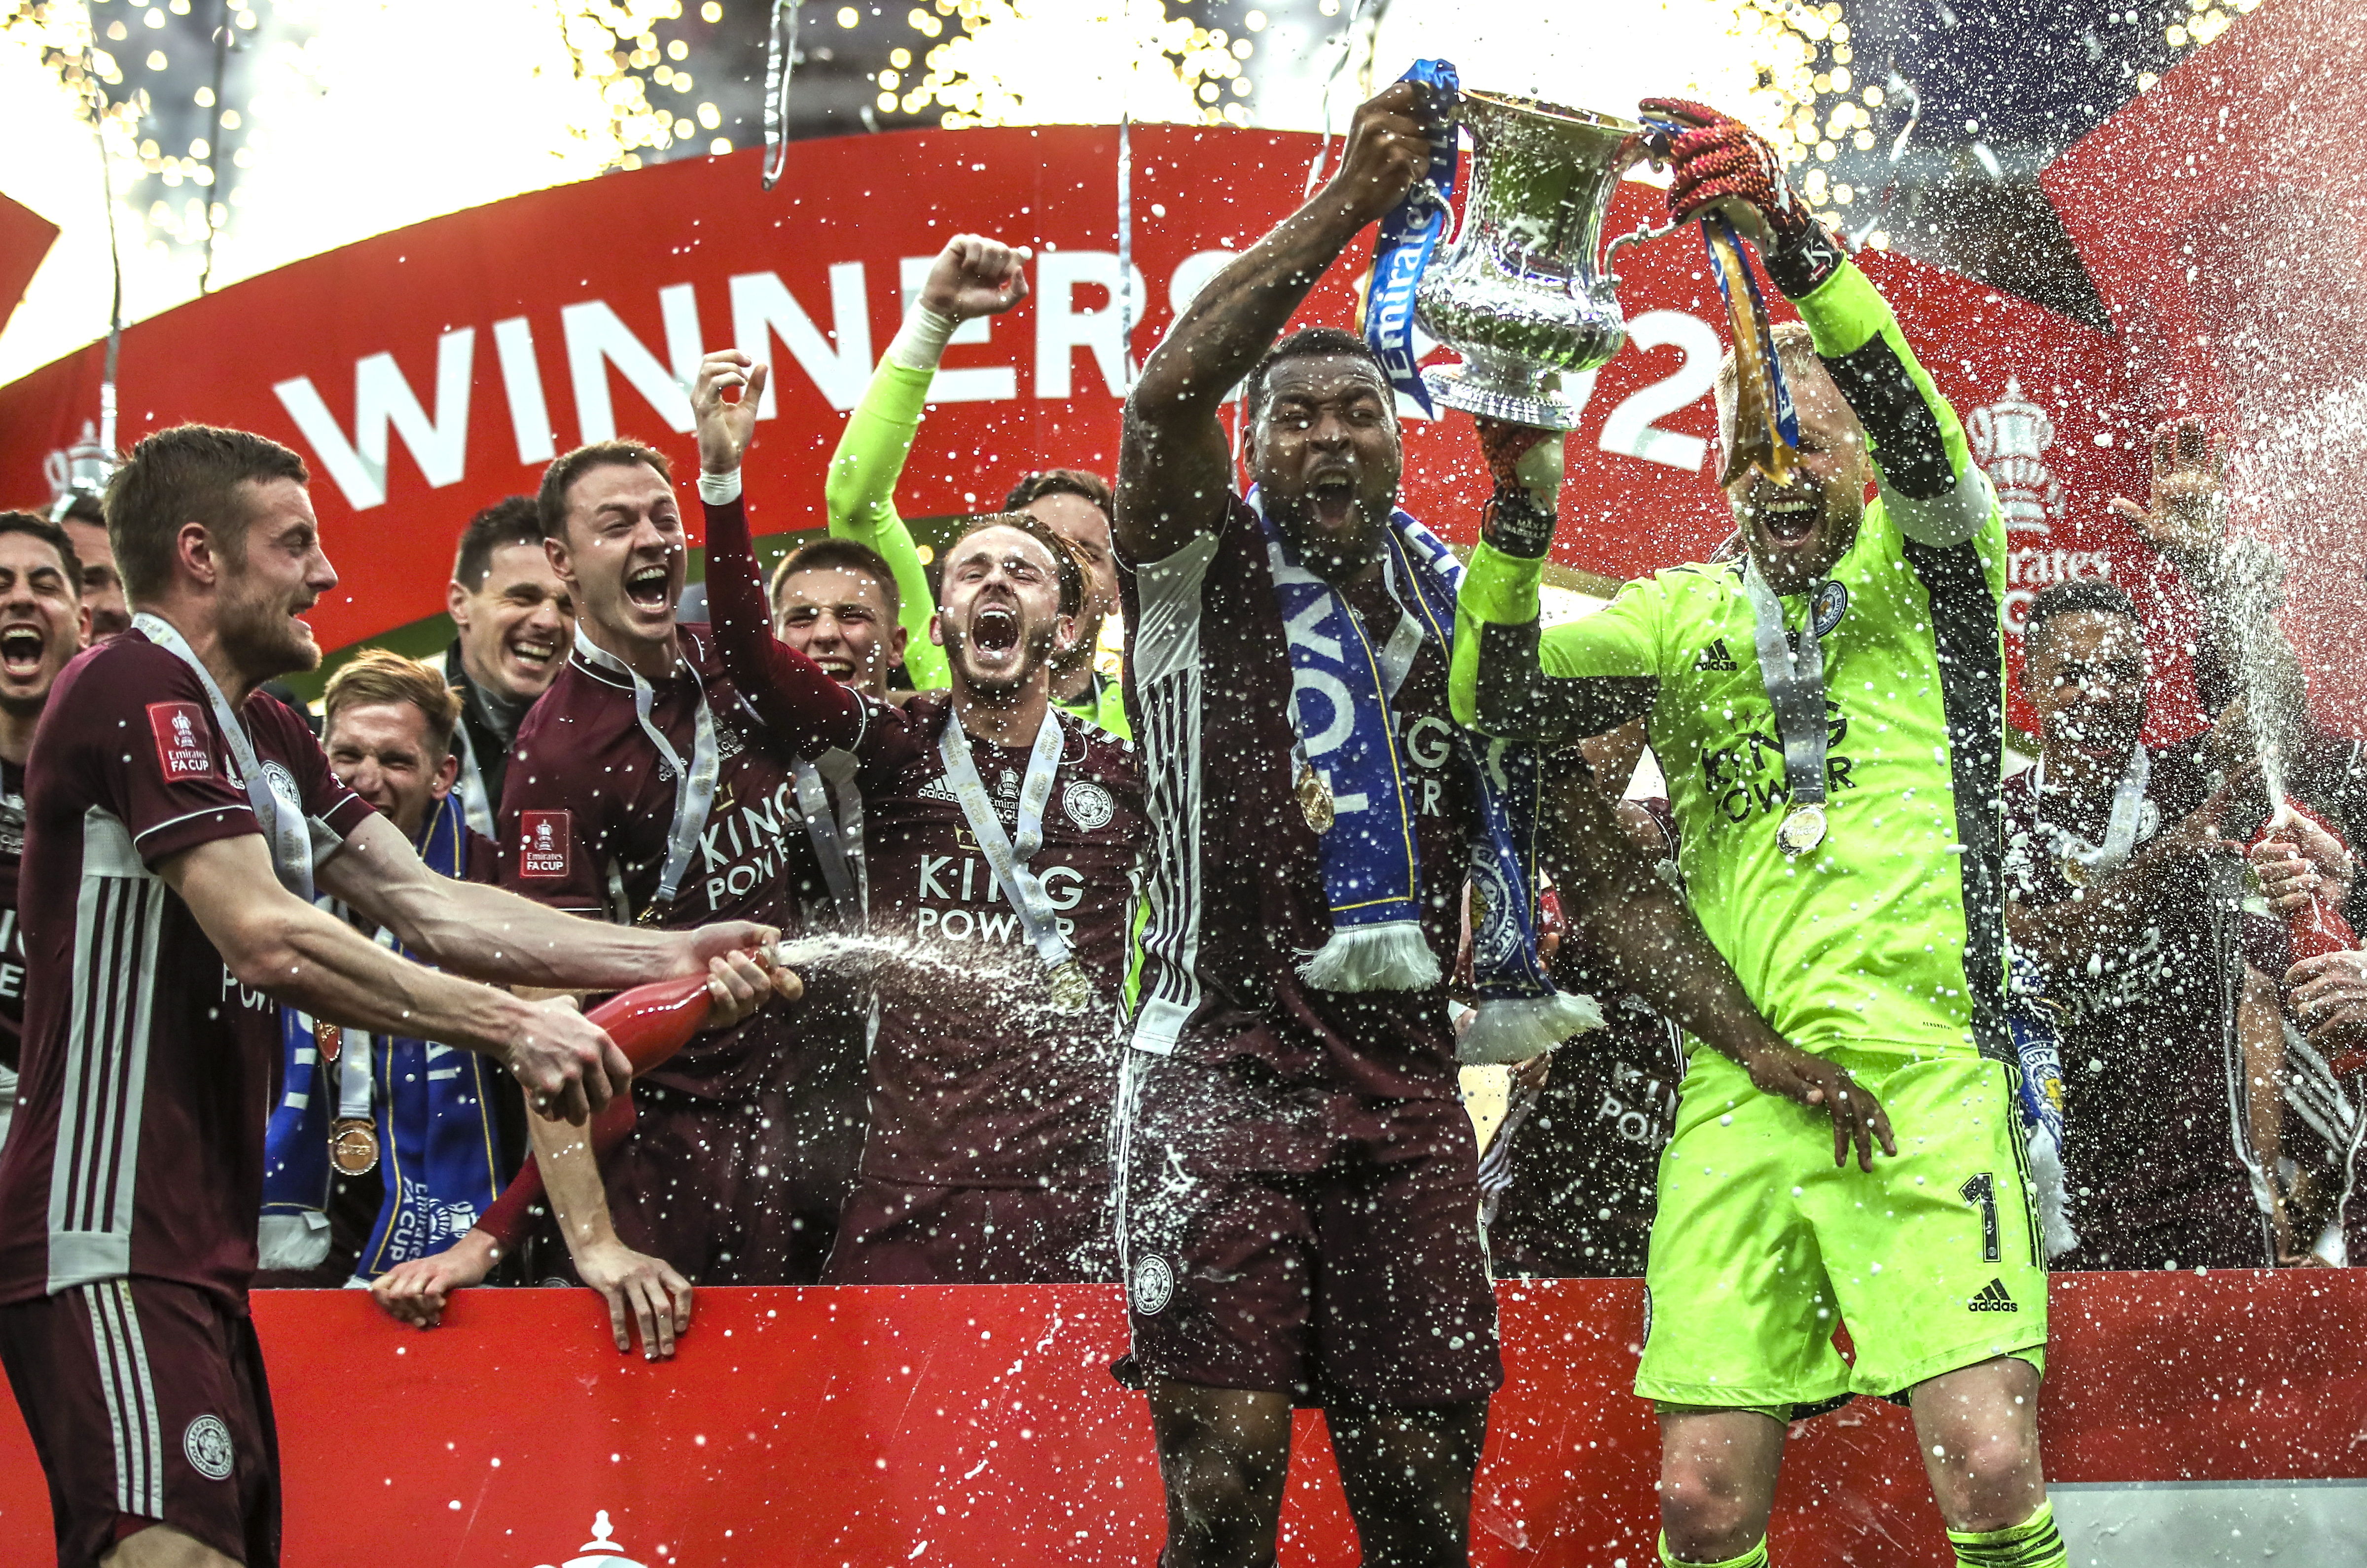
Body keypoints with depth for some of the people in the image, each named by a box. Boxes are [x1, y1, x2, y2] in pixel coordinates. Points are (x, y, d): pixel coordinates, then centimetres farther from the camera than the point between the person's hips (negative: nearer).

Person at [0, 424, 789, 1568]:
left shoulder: (262, 735, 21)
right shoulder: (138, 690, -10)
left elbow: (430, 908, 16)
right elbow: (269, 940, -19)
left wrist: (670, 958, 8)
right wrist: (513, 1027, -15)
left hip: (202, 1253, 10)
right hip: (114, 1247, -10)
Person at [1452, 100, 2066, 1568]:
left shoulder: (1926, 566, 9)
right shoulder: (1684, 613, 18)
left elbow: (1918, 428, -11)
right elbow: (1495, 697, 6)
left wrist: (1793, 236, -27)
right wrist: (1523, 511, -10)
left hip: (1920, 1079, -3)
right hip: (1738, 1096, 3)